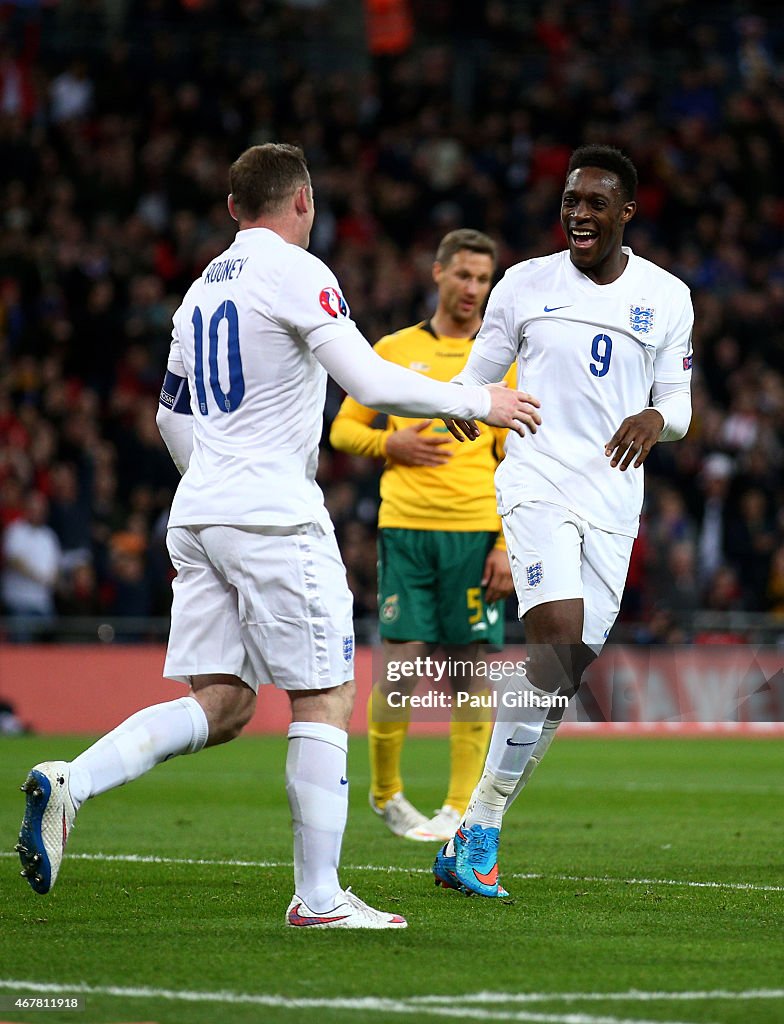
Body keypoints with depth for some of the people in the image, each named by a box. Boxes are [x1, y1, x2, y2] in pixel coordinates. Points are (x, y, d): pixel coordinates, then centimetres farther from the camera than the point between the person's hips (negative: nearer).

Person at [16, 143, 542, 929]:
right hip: (274, 517, -8)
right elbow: (370, 384, -14)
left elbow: (172, 416, 26)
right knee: (325, 698, 0)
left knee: (219, 705, 6)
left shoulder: (203, 286, 18)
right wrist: (477, 403, -3)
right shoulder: (296, 273, -7)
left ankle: (68, 783, -13)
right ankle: (318, 896, 0)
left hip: (199, 512, 8)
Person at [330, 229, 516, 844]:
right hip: (406, 527, 0)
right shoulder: (394, 350, 10)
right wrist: (390, 444, -5)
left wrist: (509, 545, -4)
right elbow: (344, 428, 15)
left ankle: (461, 807, 4)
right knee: (401, 662, -5)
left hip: (476, 530, 0)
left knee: (472, 668, -2)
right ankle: (385, 792, 13)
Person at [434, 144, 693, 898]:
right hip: (536, 485, -3)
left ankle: (477, 830, 12)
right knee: (558, 639, -22)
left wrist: (656, 419, -12)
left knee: (568, 672, 0)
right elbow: (473, 383, 12)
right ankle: (478, 830, -15)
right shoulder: (525, 285, 5)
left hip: (613, 500, 3)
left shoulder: (666, 297, 8)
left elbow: (678, 404, 11)